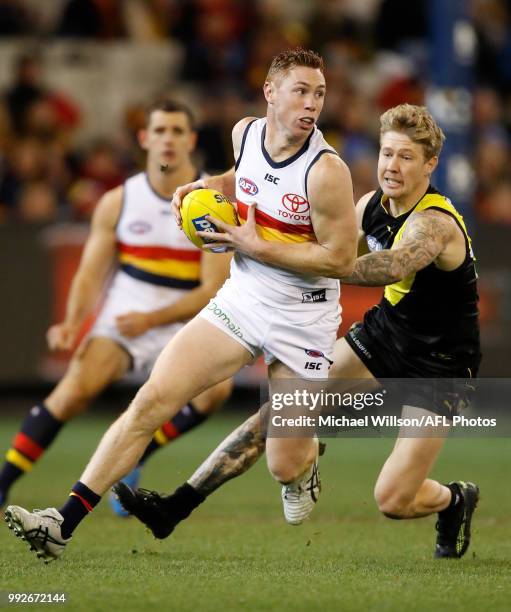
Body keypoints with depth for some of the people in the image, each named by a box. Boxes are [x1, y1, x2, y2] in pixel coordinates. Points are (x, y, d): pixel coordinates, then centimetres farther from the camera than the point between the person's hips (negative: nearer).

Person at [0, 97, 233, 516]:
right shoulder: (118, 202, 0)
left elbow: (213, 290, -10)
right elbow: (91, 275, 2)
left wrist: (151, 319, -20)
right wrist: (72, 323, -17)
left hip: (184, 323, 0)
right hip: (123, 318, 0)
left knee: (217, 386, -30)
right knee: (77, 388, -25)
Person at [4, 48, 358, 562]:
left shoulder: (325, 171, -21)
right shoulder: (245, 133, -1)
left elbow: (342, 258, -19)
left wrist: (255, 247, -20)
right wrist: (209, 186, 3)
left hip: (301, 320, -5)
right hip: (241, 299, 5)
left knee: (284, 467, 0)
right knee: (152, 399, -11)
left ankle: (305, 465, 42)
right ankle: (64, 523, -13)